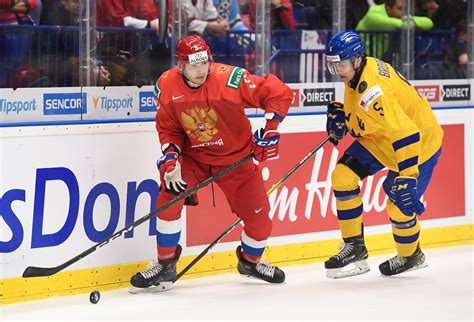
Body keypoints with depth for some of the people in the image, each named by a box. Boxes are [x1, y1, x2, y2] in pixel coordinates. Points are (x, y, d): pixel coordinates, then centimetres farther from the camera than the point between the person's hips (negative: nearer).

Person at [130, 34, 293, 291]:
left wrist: (269, 130, -24)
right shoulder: (167, 86, -15)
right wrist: (170, 159, -18)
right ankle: (165, 265, -4)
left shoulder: (229, 78, -26)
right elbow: (168, 129, -2)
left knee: (258, 215, -1)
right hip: (193, 156, 1)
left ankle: (250, 261, 32)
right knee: (169, 197, -20)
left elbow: (279, 93, -21)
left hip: (235, 157, -1)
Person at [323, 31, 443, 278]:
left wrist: (407, 177, -42)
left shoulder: (374, 92, -36)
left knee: (400, 205, -12)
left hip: (417, 143, -9)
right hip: (378, 138, 9)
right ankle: (354, 247, 8)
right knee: (343, 176, -3)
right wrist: (341, 113, 2)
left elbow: (406, 135, -40)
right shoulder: (357, 70, -7)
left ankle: (410, 256, 19)